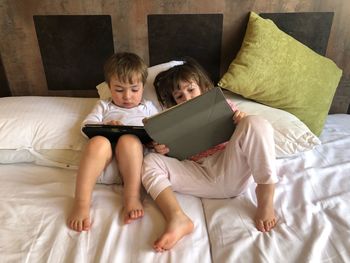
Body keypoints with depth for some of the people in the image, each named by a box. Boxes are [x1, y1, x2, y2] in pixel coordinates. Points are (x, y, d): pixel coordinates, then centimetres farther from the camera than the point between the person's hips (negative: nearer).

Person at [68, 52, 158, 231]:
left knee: (128, 140, -35)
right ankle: (81, 203, -34)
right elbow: (87, 127, 14)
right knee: (97, 142, -34)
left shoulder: (148, 107, 29)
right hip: (105, 158, 1)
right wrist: (105, 127, -8)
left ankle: (132, 198, -36)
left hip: (135, 151, 0)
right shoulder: (104, 106, 29)